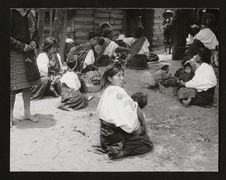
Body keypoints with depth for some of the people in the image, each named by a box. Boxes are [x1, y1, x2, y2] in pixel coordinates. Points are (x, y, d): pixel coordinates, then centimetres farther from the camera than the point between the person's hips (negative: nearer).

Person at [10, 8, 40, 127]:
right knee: (13, 87, -3)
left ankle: (27, 113, 25)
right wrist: (22, 46, -17)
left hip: (28, 53, 6)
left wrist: (34, 41, -2)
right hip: (14, 54, -6)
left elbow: (36, 32, 19)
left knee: (28, 85, 12)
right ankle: (10, 116, 11)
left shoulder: (30, 14, 9)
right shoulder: (11, 14, -10)